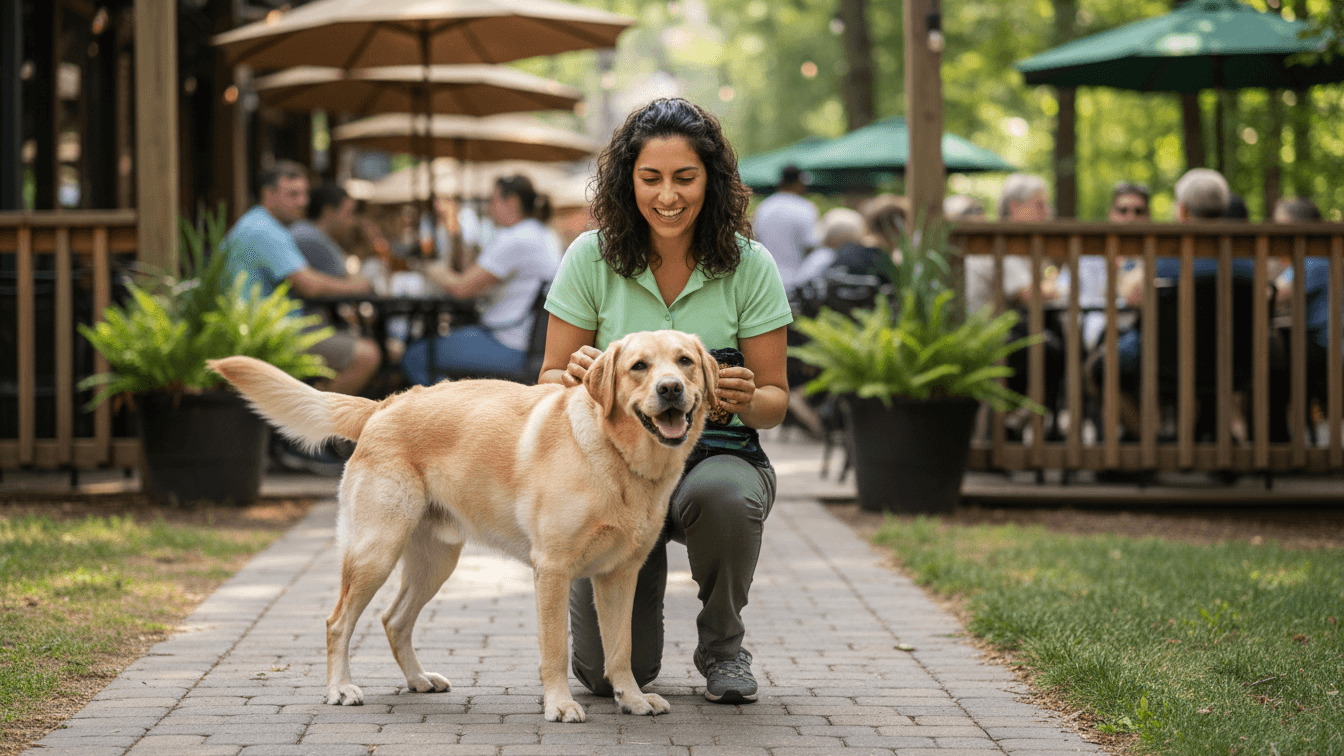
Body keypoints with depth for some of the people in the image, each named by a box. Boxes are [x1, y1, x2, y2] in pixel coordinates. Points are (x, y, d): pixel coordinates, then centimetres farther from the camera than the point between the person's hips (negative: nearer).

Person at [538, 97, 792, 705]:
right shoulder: (591, 258, -6)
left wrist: (747, 401, -27)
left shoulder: (749, 266, -7)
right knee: (607, 672, -13)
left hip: (718, 455, 0)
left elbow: (776, 399, -2)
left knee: (724, 494, -39)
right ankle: (646, 572, 25)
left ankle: (722, 645, -7)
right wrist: (574, 379, -25)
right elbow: (550, 380, 0)